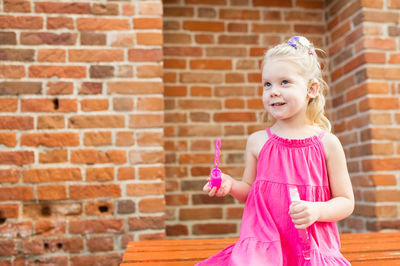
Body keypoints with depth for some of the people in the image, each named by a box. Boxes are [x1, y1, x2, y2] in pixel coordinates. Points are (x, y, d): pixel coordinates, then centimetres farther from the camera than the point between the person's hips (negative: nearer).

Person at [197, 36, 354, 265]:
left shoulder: (327, 143, -2)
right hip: (263, 245, 1)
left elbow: (346, 202, 3)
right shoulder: (258, 141, 2)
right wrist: (231, 185, -6)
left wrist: (317, 211, -14)